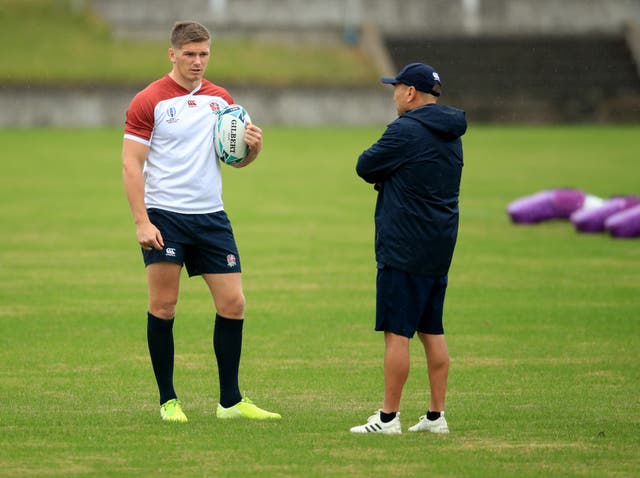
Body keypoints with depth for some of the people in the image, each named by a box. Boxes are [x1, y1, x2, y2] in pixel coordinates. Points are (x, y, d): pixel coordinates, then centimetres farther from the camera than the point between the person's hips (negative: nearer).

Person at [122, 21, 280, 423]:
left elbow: (236, 158, 19)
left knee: (233, 302, -1)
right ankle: (168, 400, 7)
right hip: (164, 216, -5)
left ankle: (231, 401, 8)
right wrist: (142, 222, -16)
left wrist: (252, 147, -5)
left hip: (211, 216, 5)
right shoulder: (148, 101, -4)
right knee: (164, 305, -3)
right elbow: (131, 164, -7)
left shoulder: (221, 99, 12)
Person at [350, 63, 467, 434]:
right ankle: (436, 415, 13)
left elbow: (365, 167, -7)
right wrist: (389, 178, 5)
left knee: (397, 332, -6)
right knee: (432, 331, 12)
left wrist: (381, 176, 13)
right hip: (440, 247, 9)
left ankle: (389, 417, -5)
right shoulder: (451, 135, 14)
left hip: (404, 248, -9)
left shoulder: (406, 131, -14)